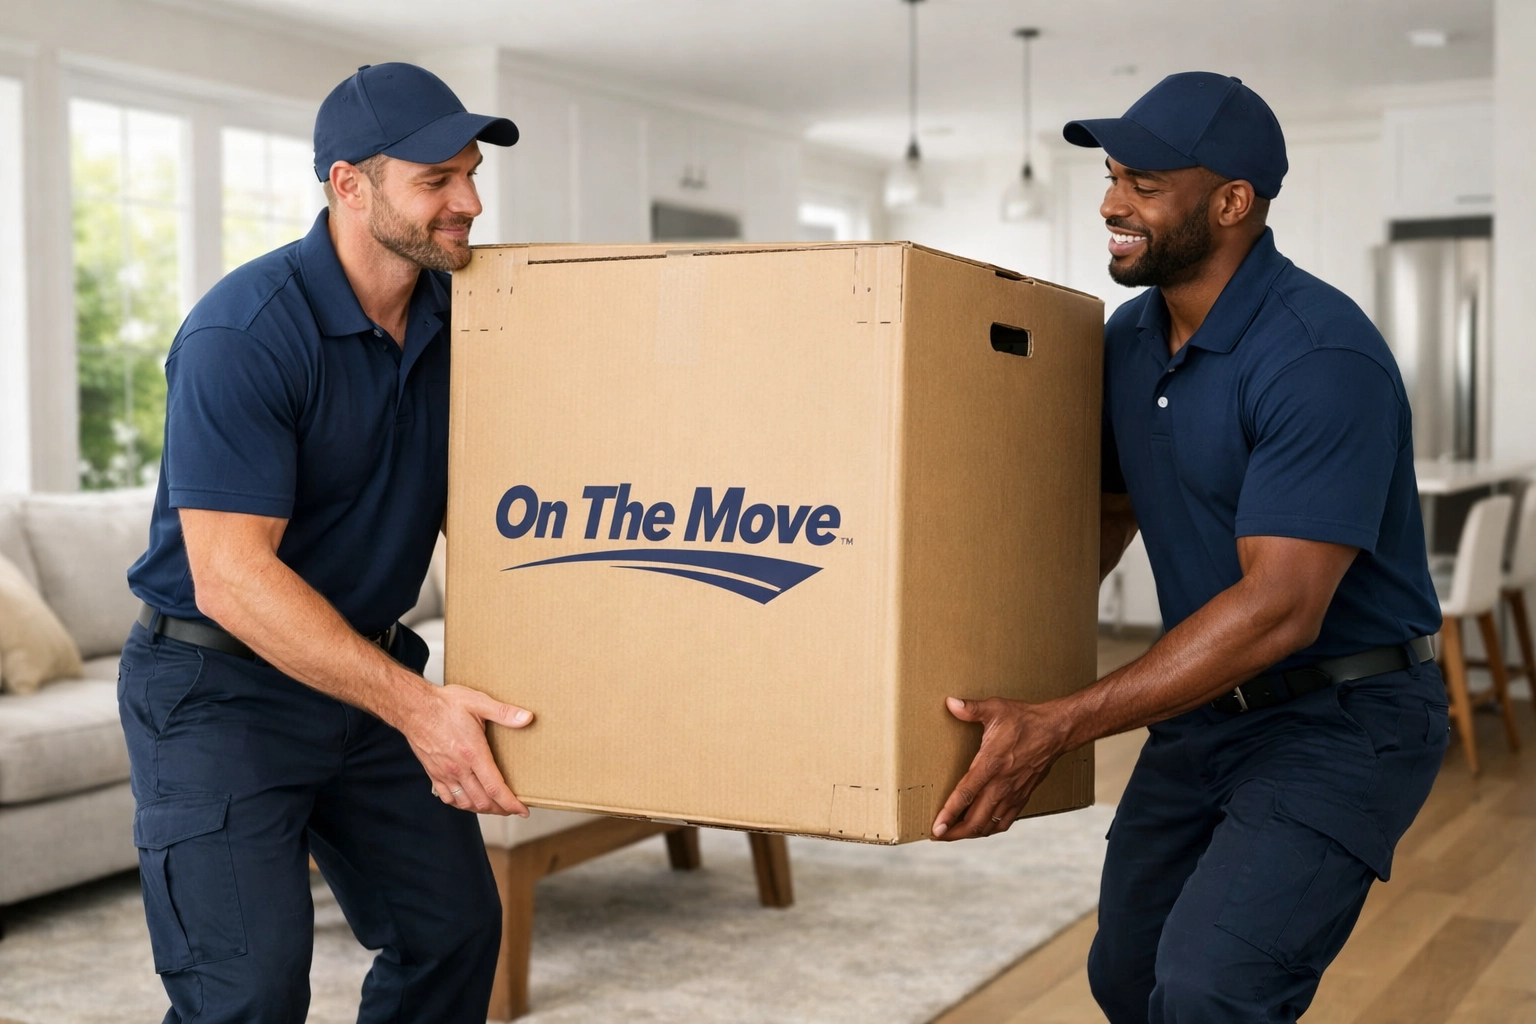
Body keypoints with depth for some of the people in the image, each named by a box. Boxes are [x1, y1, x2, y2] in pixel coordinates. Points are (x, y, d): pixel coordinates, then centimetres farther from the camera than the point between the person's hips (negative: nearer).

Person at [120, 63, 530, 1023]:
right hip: (220, 688, -7)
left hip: (369, 667, 7)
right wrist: (413, 704, -32)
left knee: (455, 927, 12)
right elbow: (231, 579, -27)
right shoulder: (241, 333, -23)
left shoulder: (454, 319, 0)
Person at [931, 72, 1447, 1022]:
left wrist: (1059, 727, -33)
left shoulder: (1323, 357, -24)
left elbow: (1281, 607, -29)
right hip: (1207, 707, 8)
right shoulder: (1131, 336, 2)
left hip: (1342, 718, -8)